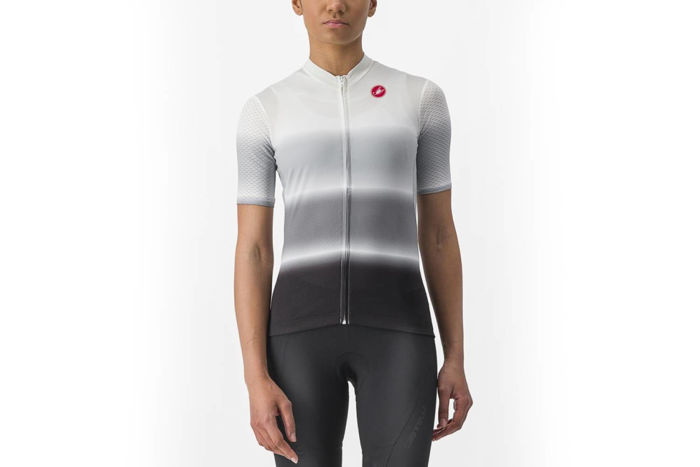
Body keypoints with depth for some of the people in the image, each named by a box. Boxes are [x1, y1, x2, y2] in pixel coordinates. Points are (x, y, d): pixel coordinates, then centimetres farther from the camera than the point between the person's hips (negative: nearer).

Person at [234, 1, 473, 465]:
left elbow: (439, 233, 10)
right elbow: (252, 251, 3)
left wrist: (456, 360, 6)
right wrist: (256, 379, -7)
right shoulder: (265, 110, 7)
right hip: (304, 328, 0)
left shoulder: (422, 97, 8)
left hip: (394, 330, 0)